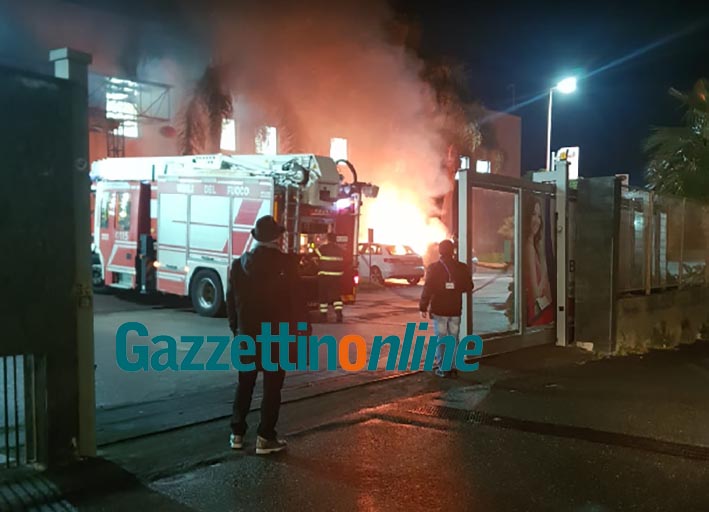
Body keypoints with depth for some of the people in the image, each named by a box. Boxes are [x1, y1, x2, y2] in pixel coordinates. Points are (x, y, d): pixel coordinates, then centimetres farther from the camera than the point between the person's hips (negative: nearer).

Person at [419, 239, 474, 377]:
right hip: (455, 309, 3)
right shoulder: (462, 268, -2)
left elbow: (427, 289, -11)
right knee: (453, 339, 11)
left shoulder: (434, 268, -10)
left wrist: (423, 307, -4)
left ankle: (442, 368, 4)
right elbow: (469, 287, 8)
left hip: (439, 309, -2)